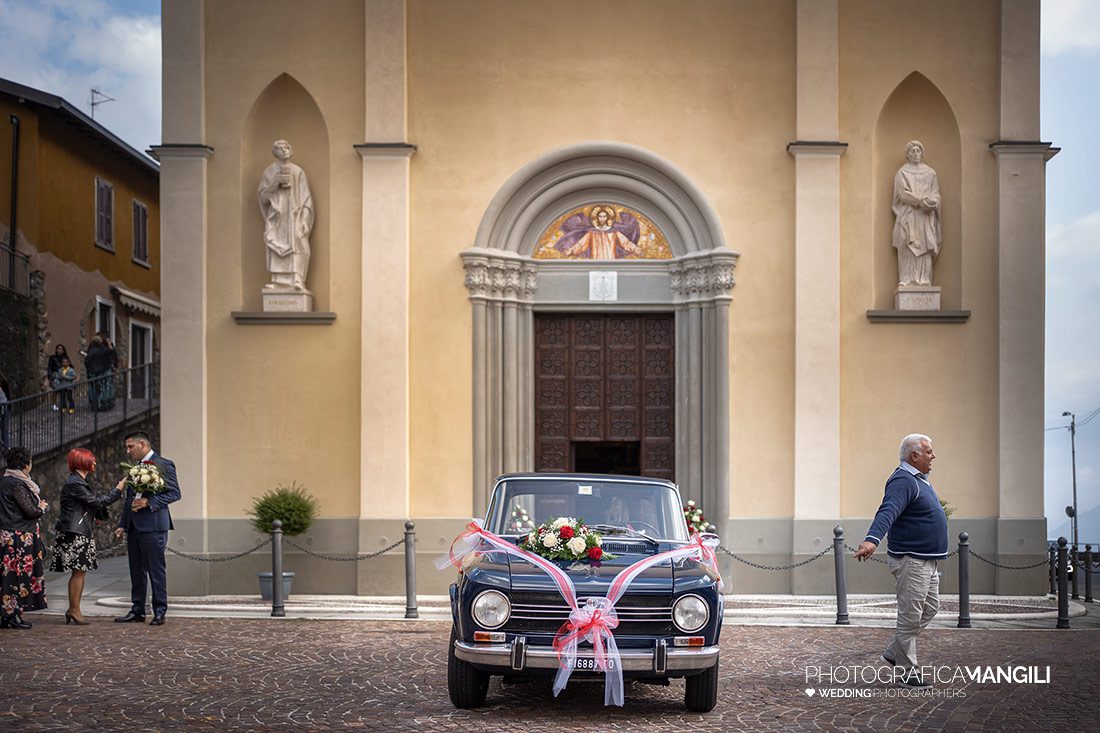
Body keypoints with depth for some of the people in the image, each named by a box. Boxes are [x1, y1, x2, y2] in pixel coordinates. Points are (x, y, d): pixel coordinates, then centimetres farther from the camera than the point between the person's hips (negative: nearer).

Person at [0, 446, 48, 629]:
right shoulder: (17, 484, -16)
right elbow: (30, 511, -17)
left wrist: (38, 506, 6)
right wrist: (41, 508, 2)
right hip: (19, 537, -9)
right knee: (18, 573, -4)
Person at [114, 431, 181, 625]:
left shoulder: (163, 465, -6)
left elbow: (175, 493, -11)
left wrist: (149, 502, -19)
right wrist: (122, 525, 15)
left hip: (152, 526, -8)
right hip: (134, 527, 8)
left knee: (156, 571, -5)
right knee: (136, 571, 11)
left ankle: (159, 613, -1)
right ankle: (137, 611, 18)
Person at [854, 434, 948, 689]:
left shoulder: (919, 480, 15)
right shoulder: (903, 481, -18)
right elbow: (887, 512, -36)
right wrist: (872, 539, -52)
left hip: (927, 561, 11)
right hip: (911, 560, -11)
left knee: (930, 609, 16)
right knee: (910, 616, -4)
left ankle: (894, 653, 24)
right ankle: (909, 671, 3)